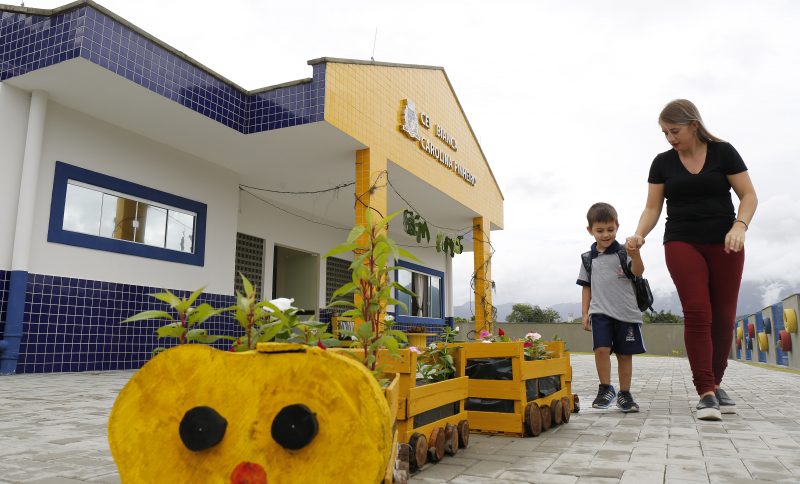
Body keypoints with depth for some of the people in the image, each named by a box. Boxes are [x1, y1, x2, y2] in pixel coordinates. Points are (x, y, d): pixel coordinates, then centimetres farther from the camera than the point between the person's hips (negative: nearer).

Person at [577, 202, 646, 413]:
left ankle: (624, 394, 21)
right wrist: (585, 313, 7)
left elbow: (638, 272, -15)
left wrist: (635, 254, -35)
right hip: (600, 312, 1)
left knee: (625, 354, 6)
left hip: (626, 312, -1)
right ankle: (605, 389, 1)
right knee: (601, 349, -16)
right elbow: (586, 287, 13)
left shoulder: (623, 253, 1)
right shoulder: (588, 258, 9)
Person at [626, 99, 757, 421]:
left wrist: (740, 226, -18)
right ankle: (706, 392, -11)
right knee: (697, 313, -13)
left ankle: (715, 384, 18)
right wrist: (639, 235, -15)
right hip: (682, 244, 0)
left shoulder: (723, 152, 2)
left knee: (723, 316, 2)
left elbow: (748, 195, 0)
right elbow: (652, 207, 3)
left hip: (724, 244, 0)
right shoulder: (662, 162, 5)